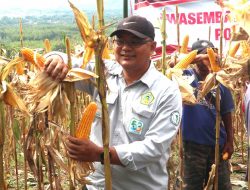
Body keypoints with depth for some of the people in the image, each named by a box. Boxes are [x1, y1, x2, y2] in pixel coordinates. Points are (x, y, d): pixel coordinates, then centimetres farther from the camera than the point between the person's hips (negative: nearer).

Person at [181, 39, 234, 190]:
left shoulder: (220, 82, 4)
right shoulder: (187, 76, -4)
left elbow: (226, 114, 7)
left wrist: (230, 141, 3)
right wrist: (200, 58, -33)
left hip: (218, 144, 3)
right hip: (193, 144, -3)